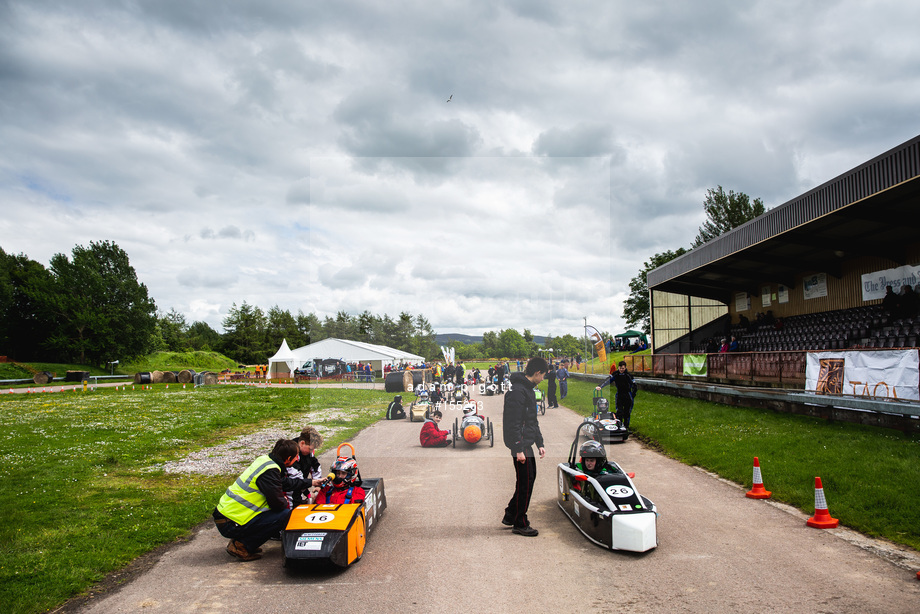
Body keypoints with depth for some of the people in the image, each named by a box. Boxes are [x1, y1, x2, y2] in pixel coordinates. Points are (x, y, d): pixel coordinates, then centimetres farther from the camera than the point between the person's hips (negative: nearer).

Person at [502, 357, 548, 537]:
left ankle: (510, 516, 26)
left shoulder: (528, 389, 16)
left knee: (529, 478, 16)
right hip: (520, 445, -10)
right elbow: (513, 423, -22)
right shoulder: (518, 391, -18)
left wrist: (539, 443, 20)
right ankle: (520, 524, 9)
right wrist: (518, 449, -23)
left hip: (526, 444, 10)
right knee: (525, 482, -3)